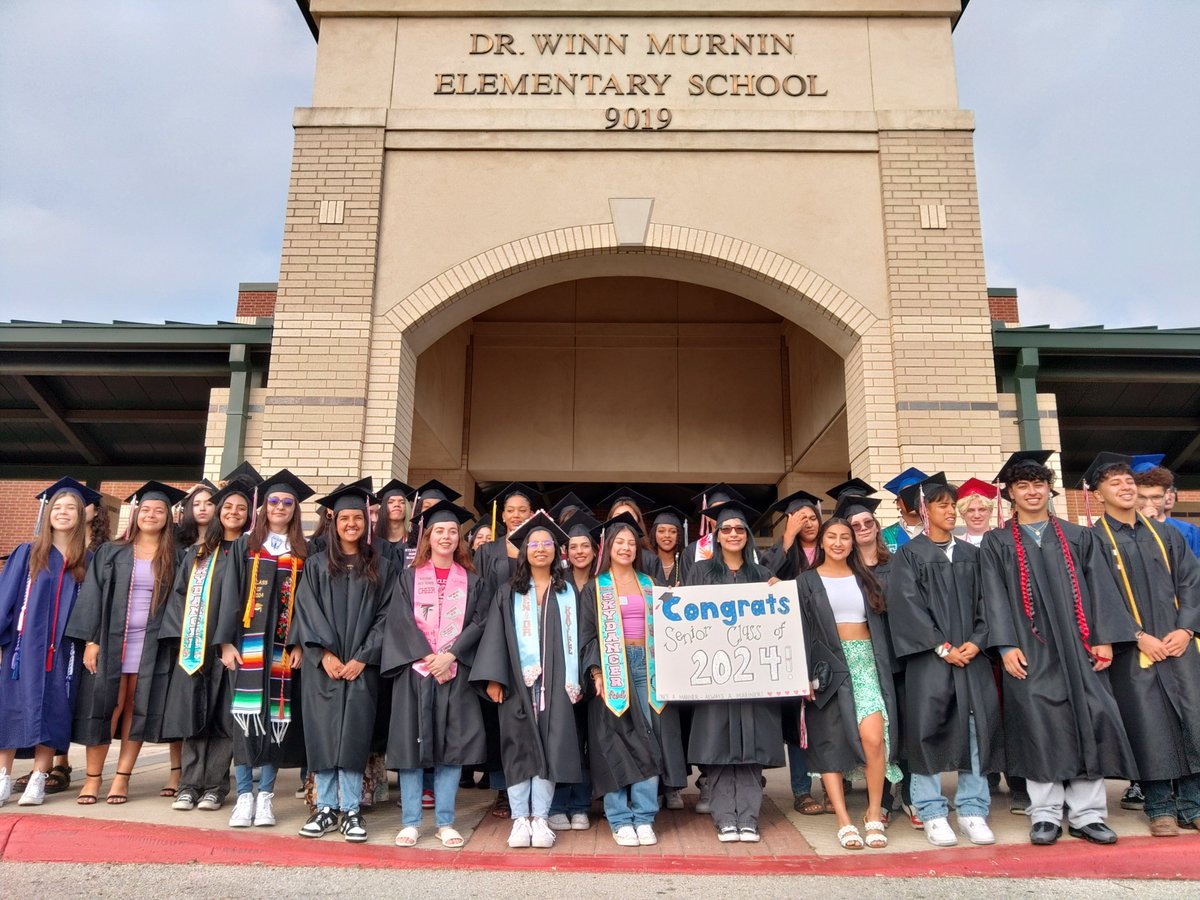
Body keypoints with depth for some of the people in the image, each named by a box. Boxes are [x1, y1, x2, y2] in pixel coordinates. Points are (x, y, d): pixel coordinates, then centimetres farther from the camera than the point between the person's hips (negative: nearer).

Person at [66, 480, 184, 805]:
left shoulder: (174, 557, 6)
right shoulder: (110, 553, 7)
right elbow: (92, 596, 2)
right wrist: (91, 639, -7)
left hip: (151, 644, 0)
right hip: (111, 640, 0)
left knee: (137, 709, 2)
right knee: (104, 706, -2)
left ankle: (122, 778, 9)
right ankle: (93, 777, 9)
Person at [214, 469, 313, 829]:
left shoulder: (303, 554, 9)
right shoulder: (244, 546, 8)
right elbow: (230, 595, 3)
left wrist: (300, 644, -5)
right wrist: (226, 642, -6)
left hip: (283, 647, 1)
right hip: (248, 643, 0)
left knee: (276, 719, 1)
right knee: (246, 718, -3)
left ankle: (265, 796, 10)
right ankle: (245, 796, 5)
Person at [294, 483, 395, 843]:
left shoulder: (382, 567, 6)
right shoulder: (317, 565, 7)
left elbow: (385, 615, 2)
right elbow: (306, 612, 1)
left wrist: (362, 658, -8)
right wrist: (325, 654, -10)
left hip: (361, 665, -1)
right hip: (322, 664, 1)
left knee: (353, 735, -2)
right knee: (322, 733, 2)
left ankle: (351, 810, 7)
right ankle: (326, 808, 12)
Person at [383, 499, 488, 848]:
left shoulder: (472, 581, 10)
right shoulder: (409, 577, 8)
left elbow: (478, 622, 1)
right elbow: (400, 621, -2)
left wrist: (450, 655, -13)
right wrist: (427, 657, -13)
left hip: (456, 671, 1)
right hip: (414, 668, -1)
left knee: (452, 744, 0)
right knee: (411, 741, -1)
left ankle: (445, 822, 9)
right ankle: (410, 822, 8)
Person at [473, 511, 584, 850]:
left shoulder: (568, 593, 11)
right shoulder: (509, 593, 9)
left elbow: (576, 637, 7)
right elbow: (495, 636, 2)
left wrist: (576, 681, -1)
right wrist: (493, 678, -8)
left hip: (555, 682, 0)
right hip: (517, 681, 0)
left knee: (550, 746, -2)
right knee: (520, 747, -1)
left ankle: (540, 818, 5)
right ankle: (520, 819, 5)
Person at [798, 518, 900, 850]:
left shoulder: (865, 579, 15)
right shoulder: (807, 581, 6)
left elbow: (880, 625, 16)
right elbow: (801, 631, 0)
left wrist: (886, 668, 7)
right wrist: (806, 675, -9)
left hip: (865, 662, 1)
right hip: (827, 666, -1)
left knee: (873, 736, -16)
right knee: (829, 742, -3)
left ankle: (874, 813, -3)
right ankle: (844, 820, 2)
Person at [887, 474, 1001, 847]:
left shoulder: (970, 554, 15)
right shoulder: (908, 555, 2)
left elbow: (984, 602, 10)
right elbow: (907, 606, -7)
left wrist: (976, 641, -7)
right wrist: (942, 647, -13)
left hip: (971, 655, 4)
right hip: (928, 659, -4)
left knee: (977, 728, 1)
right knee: (928, 729, -2)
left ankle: (972, 811, 11)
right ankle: (933, 815, 7)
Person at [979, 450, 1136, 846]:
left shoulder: (1079, 537, 14)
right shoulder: (996, 543, 7)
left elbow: (1099, 588, 7)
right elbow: (995, 597, -1)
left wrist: (1103, 638, -4)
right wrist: (1006, 645, -11)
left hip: (1076, 646, 2)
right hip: (1029, 650, -2)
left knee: (1089, 720, -2)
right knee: (1038, 726, -2)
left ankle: (1087, 814, 9)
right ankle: (1045, 814, 7)